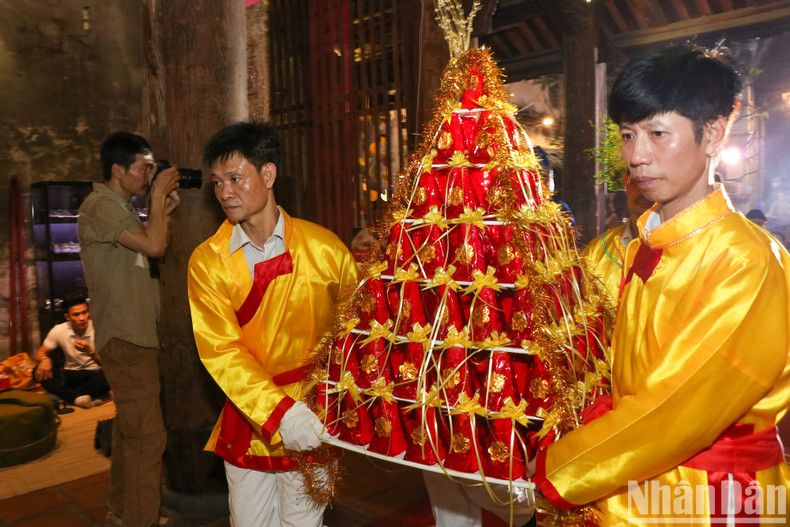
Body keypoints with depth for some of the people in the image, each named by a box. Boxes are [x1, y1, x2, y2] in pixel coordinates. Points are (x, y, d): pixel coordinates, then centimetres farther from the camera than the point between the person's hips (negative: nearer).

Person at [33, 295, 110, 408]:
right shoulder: (59, 331, -6)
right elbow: (39, 354, 2)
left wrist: (90, 351, -34)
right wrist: (45, 359, -23)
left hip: (93, 373, -3)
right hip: (69, 373, 3)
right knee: (38, 372, -22)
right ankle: (76, 397, -32)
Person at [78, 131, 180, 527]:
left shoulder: (120, 207, 17)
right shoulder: (100, 205, -14)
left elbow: (151, 250, 17)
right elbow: (153, 246, -24)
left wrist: (165, 209, 8)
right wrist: (158, 196, -12)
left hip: (134, 335, 10)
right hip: (126, 338, -10)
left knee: (129, 428, 18)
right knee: (146, 434, -8)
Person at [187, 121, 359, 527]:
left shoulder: (323, 247, -8)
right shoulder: (207, 261, -5)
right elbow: (221, 351, -11)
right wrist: (278, 412, -23)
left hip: (311, 421, -2)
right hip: (246, 419, 2)